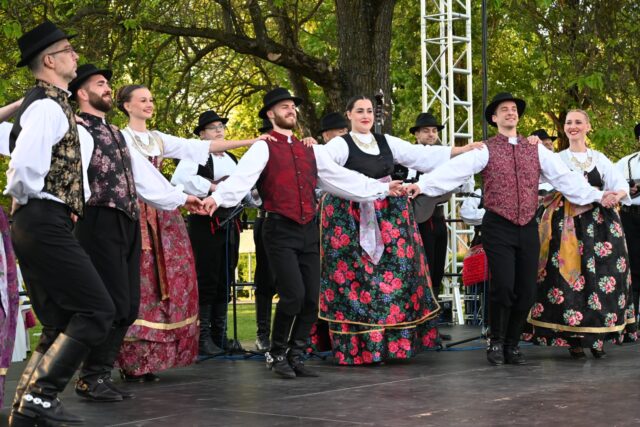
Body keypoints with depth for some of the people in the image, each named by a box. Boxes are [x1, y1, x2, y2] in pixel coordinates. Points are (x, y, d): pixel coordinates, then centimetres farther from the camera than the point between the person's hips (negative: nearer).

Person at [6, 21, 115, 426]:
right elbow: (24, 167, -24)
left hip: (37, 225, 10)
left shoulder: (44, 104, 20)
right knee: (96, 310, -11)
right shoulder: (49, 106, -11)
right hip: (45, 222, -10)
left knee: (61, 325, 10)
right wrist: (29, 198, -7)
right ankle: (40, 394, -13)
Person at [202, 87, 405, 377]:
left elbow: (342, 178, 18)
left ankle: (295, 356, 17)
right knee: (293, 294, -14)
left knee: (311, 298, 3)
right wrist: (217, 197, -38)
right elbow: (242, 177, -19)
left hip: (308, 230, 6)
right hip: (280, 231, -6)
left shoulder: (310, 150, 16)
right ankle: (277, 354, 7)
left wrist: (382, 188, 17)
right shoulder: (264, 148, -2)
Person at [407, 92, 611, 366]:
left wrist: (598, 196, -2)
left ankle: (512, 345, 21)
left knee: (526, 291, 4)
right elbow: (454, 170, -14)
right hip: (498, 227, -4)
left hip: (528, 228, 4)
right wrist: (422, 185, -27)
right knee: (503, 286, -13)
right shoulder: (486, 150, -1)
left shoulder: (536, 150, 11)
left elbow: (565, 177, 7)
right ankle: (496, 342, 9)